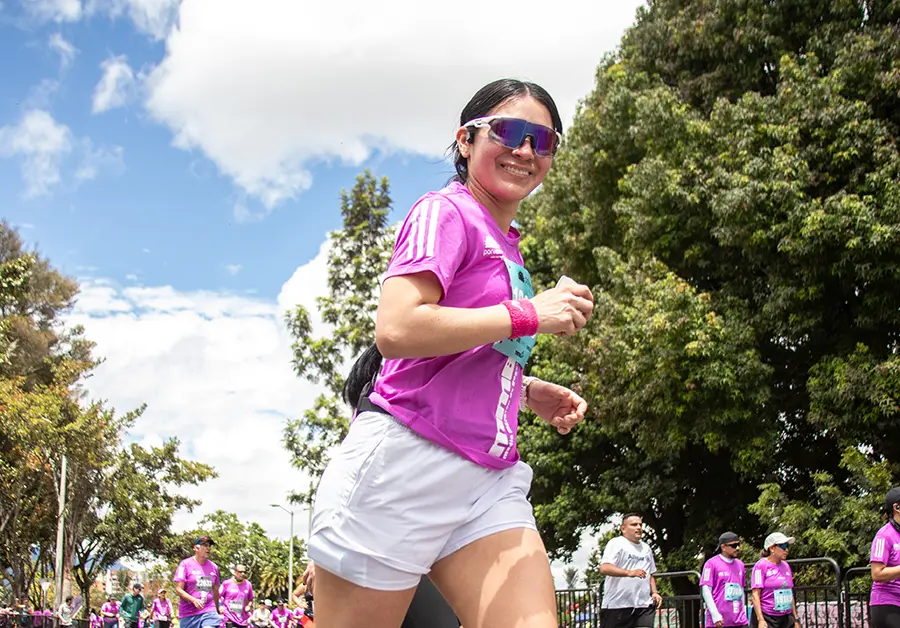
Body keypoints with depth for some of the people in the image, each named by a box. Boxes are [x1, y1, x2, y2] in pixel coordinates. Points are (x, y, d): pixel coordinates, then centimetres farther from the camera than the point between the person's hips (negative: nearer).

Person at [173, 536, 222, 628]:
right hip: (188, 614, -2)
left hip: (209, 611, 2)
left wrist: (218, 610, 27)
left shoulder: (213, 567, 11)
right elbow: (178, 590, -7)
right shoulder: (185, 564, -3)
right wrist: (194, 600, -21)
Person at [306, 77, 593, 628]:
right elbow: (396, 329, -20)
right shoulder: (447, 212, -4)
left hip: (490, 479, 8)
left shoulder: (507, 245, 21)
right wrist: (528, 315, -13)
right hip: (405, 463, -7)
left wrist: (531, 393, 12)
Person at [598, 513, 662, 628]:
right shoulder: (616, 543, -4)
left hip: (643, 606, 6)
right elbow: (604, 568, -17)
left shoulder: (646, 548, 21)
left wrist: (654, 592, 10)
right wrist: (629, 572, -29)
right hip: (617, 606, -6)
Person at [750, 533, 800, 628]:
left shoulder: (786, 566, 13)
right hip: (767, 618, -6)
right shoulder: (761, 565, -6)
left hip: (786, 618, 6)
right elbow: (755, 595, -11)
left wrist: (796, 619, 18)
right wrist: (760, 619, -19)